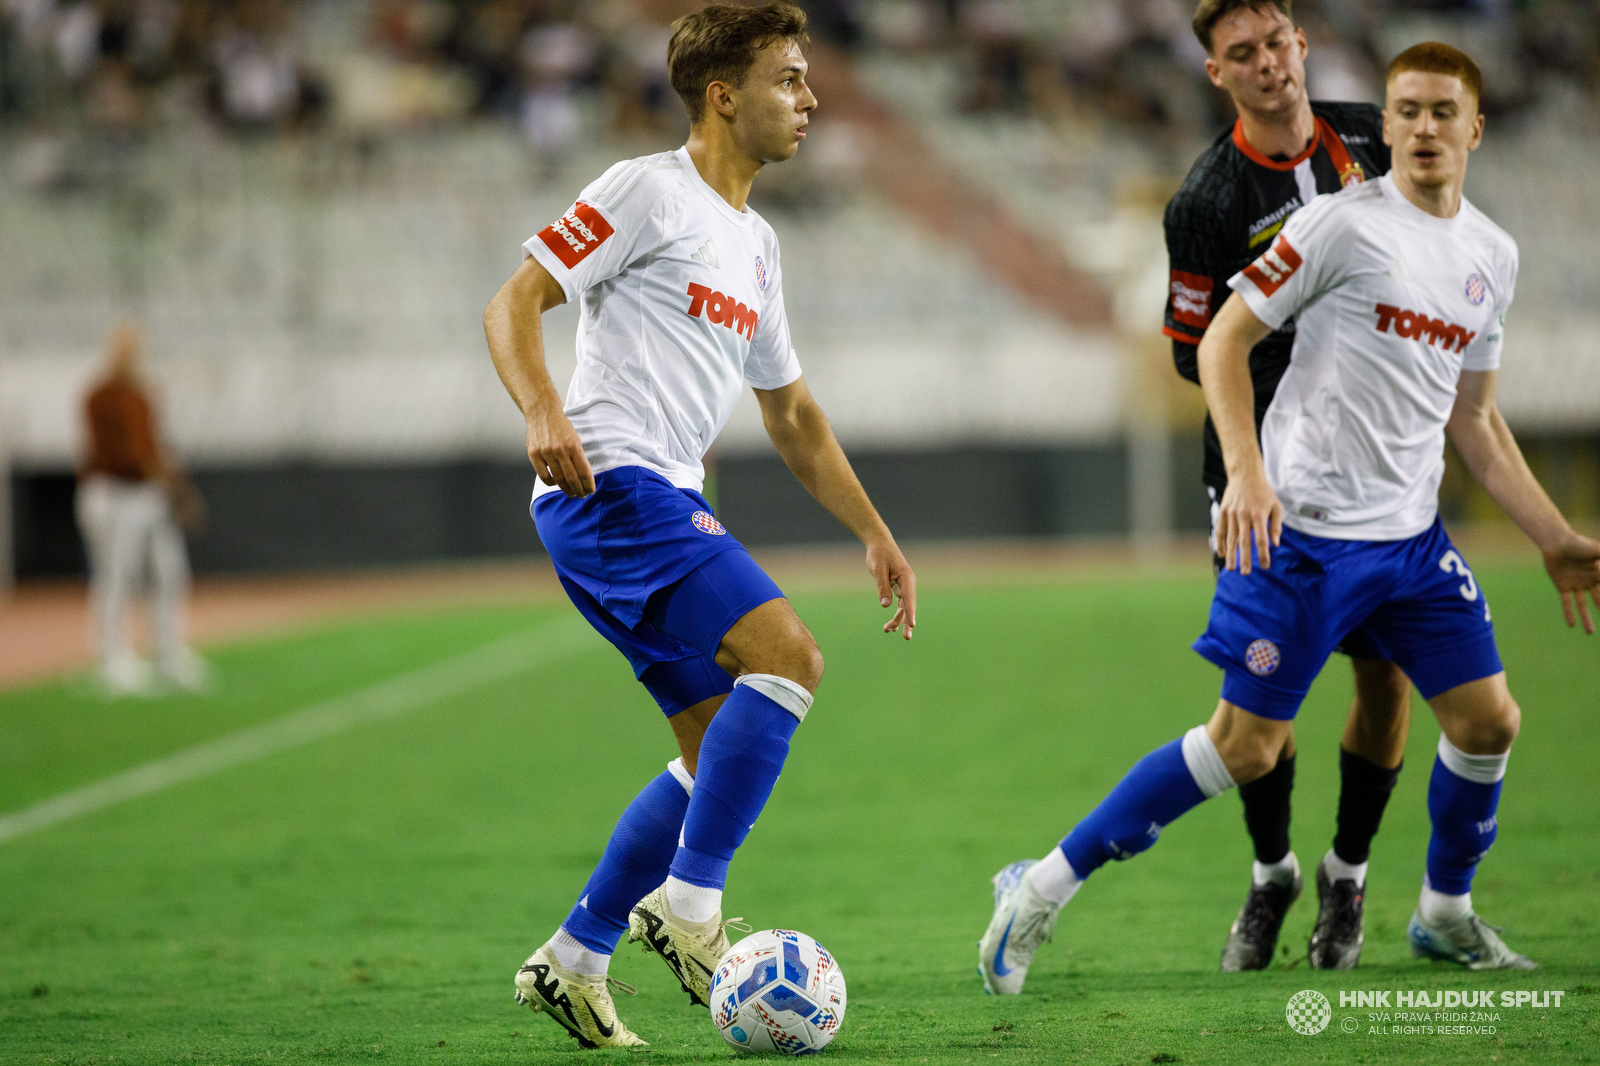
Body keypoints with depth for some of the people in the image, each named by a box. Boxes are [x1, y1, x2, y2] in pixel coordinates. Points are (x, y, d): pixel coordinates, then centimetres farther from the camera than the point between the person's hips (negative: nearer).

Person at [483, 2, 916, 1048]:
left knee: (722, 749, 7)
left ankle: (574, 961, 12)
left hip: (670, 503, 9)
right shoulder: (648, 190, -4)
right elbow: (512, 304, -10)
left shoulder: (756, 245, 22)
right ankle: (690, 903, -18)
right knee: (788, 655, -21)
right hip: (611, 483, -9)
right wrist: (545, 413, -27)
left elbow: (793, 413, 30)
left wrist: (874, 531, 26)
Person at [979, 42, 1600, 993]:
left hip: (1413, 537, 6)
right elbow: (1224, 342, -8)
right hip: (1304, 529, -6)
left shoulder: (1493, 256, 10)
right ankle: (1045, 889, 1)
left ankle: (1445, 915, 27)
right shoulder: (1345, 223, -9)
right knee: (1246, 746, -8)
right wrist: (1246, 472, -21)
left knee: (1489, 719, 4)